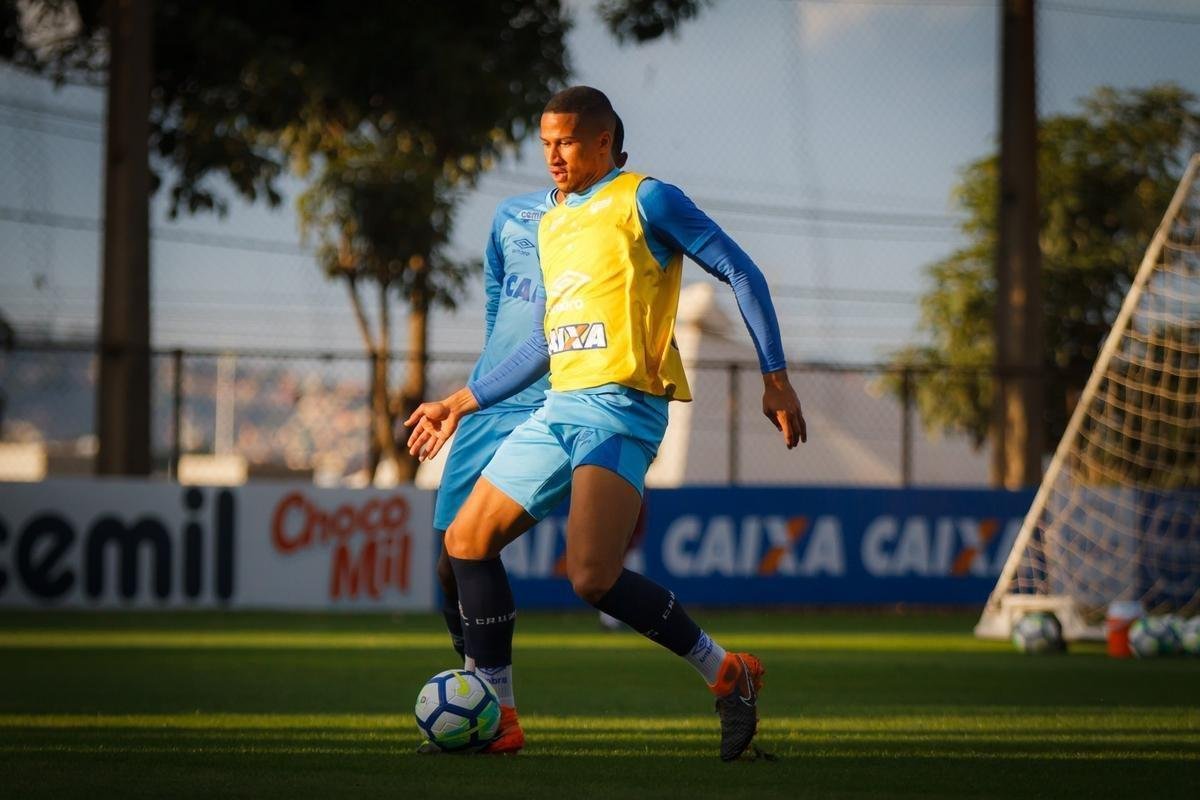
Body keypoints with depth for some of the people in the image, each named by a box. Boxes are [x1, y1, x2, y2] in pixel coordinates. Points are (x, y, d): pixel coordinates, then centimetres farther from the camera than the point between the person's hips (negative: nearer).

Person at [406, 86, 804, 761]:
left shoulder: (645, 200, -2)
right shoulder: (551, 225, 21)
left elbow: (741, 272, -3)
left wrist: (776, 377, -10)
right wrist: (464, 403, 28)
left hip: (621, 407, -8)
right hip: (561, 408, 9)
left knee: (593, 577, -23)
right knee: (468, 540, 5)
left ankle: (728, 676, -7)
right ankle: (496, 718, 11)